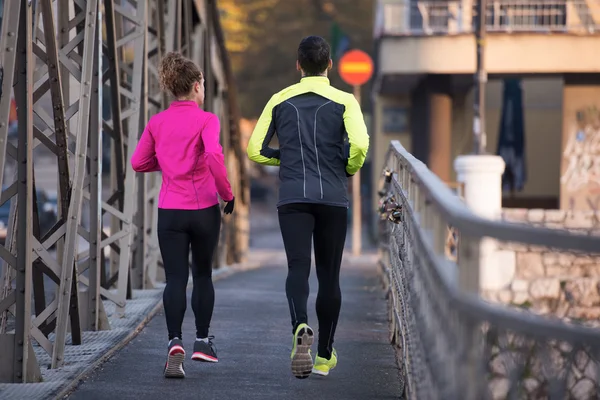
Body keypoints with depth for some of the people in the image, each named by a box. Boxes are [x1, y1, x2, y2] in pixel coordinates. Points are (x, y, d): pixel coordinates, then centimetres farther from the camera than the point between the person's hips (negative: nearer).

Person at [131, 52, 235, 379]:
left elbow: (138, 163, 9)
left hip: (170, 212, 2)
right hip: (204, 209, -2)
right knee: (202, 274, 17)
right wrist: (227, 193, -12)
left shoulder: (157, 123, 4)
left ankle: (175, 342, -22)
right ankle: (202, 341, 25)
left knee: (175, 278, -1)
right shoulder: (206, 120, -7)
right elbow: (214, 155, -23)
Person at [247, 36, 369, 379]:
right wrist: (350, 169, 6)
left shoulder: (280, 101, 8)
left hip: (293, 198, 0)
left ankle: (301, 329, -39)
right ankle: (325, 356, 18)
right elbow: (359, 144, -15)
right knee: (329, 276, 10)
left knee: (298, 269, -9)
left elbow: (255, 150, 6)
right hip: (333, 199, 0)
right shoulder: (344, 101, 1)